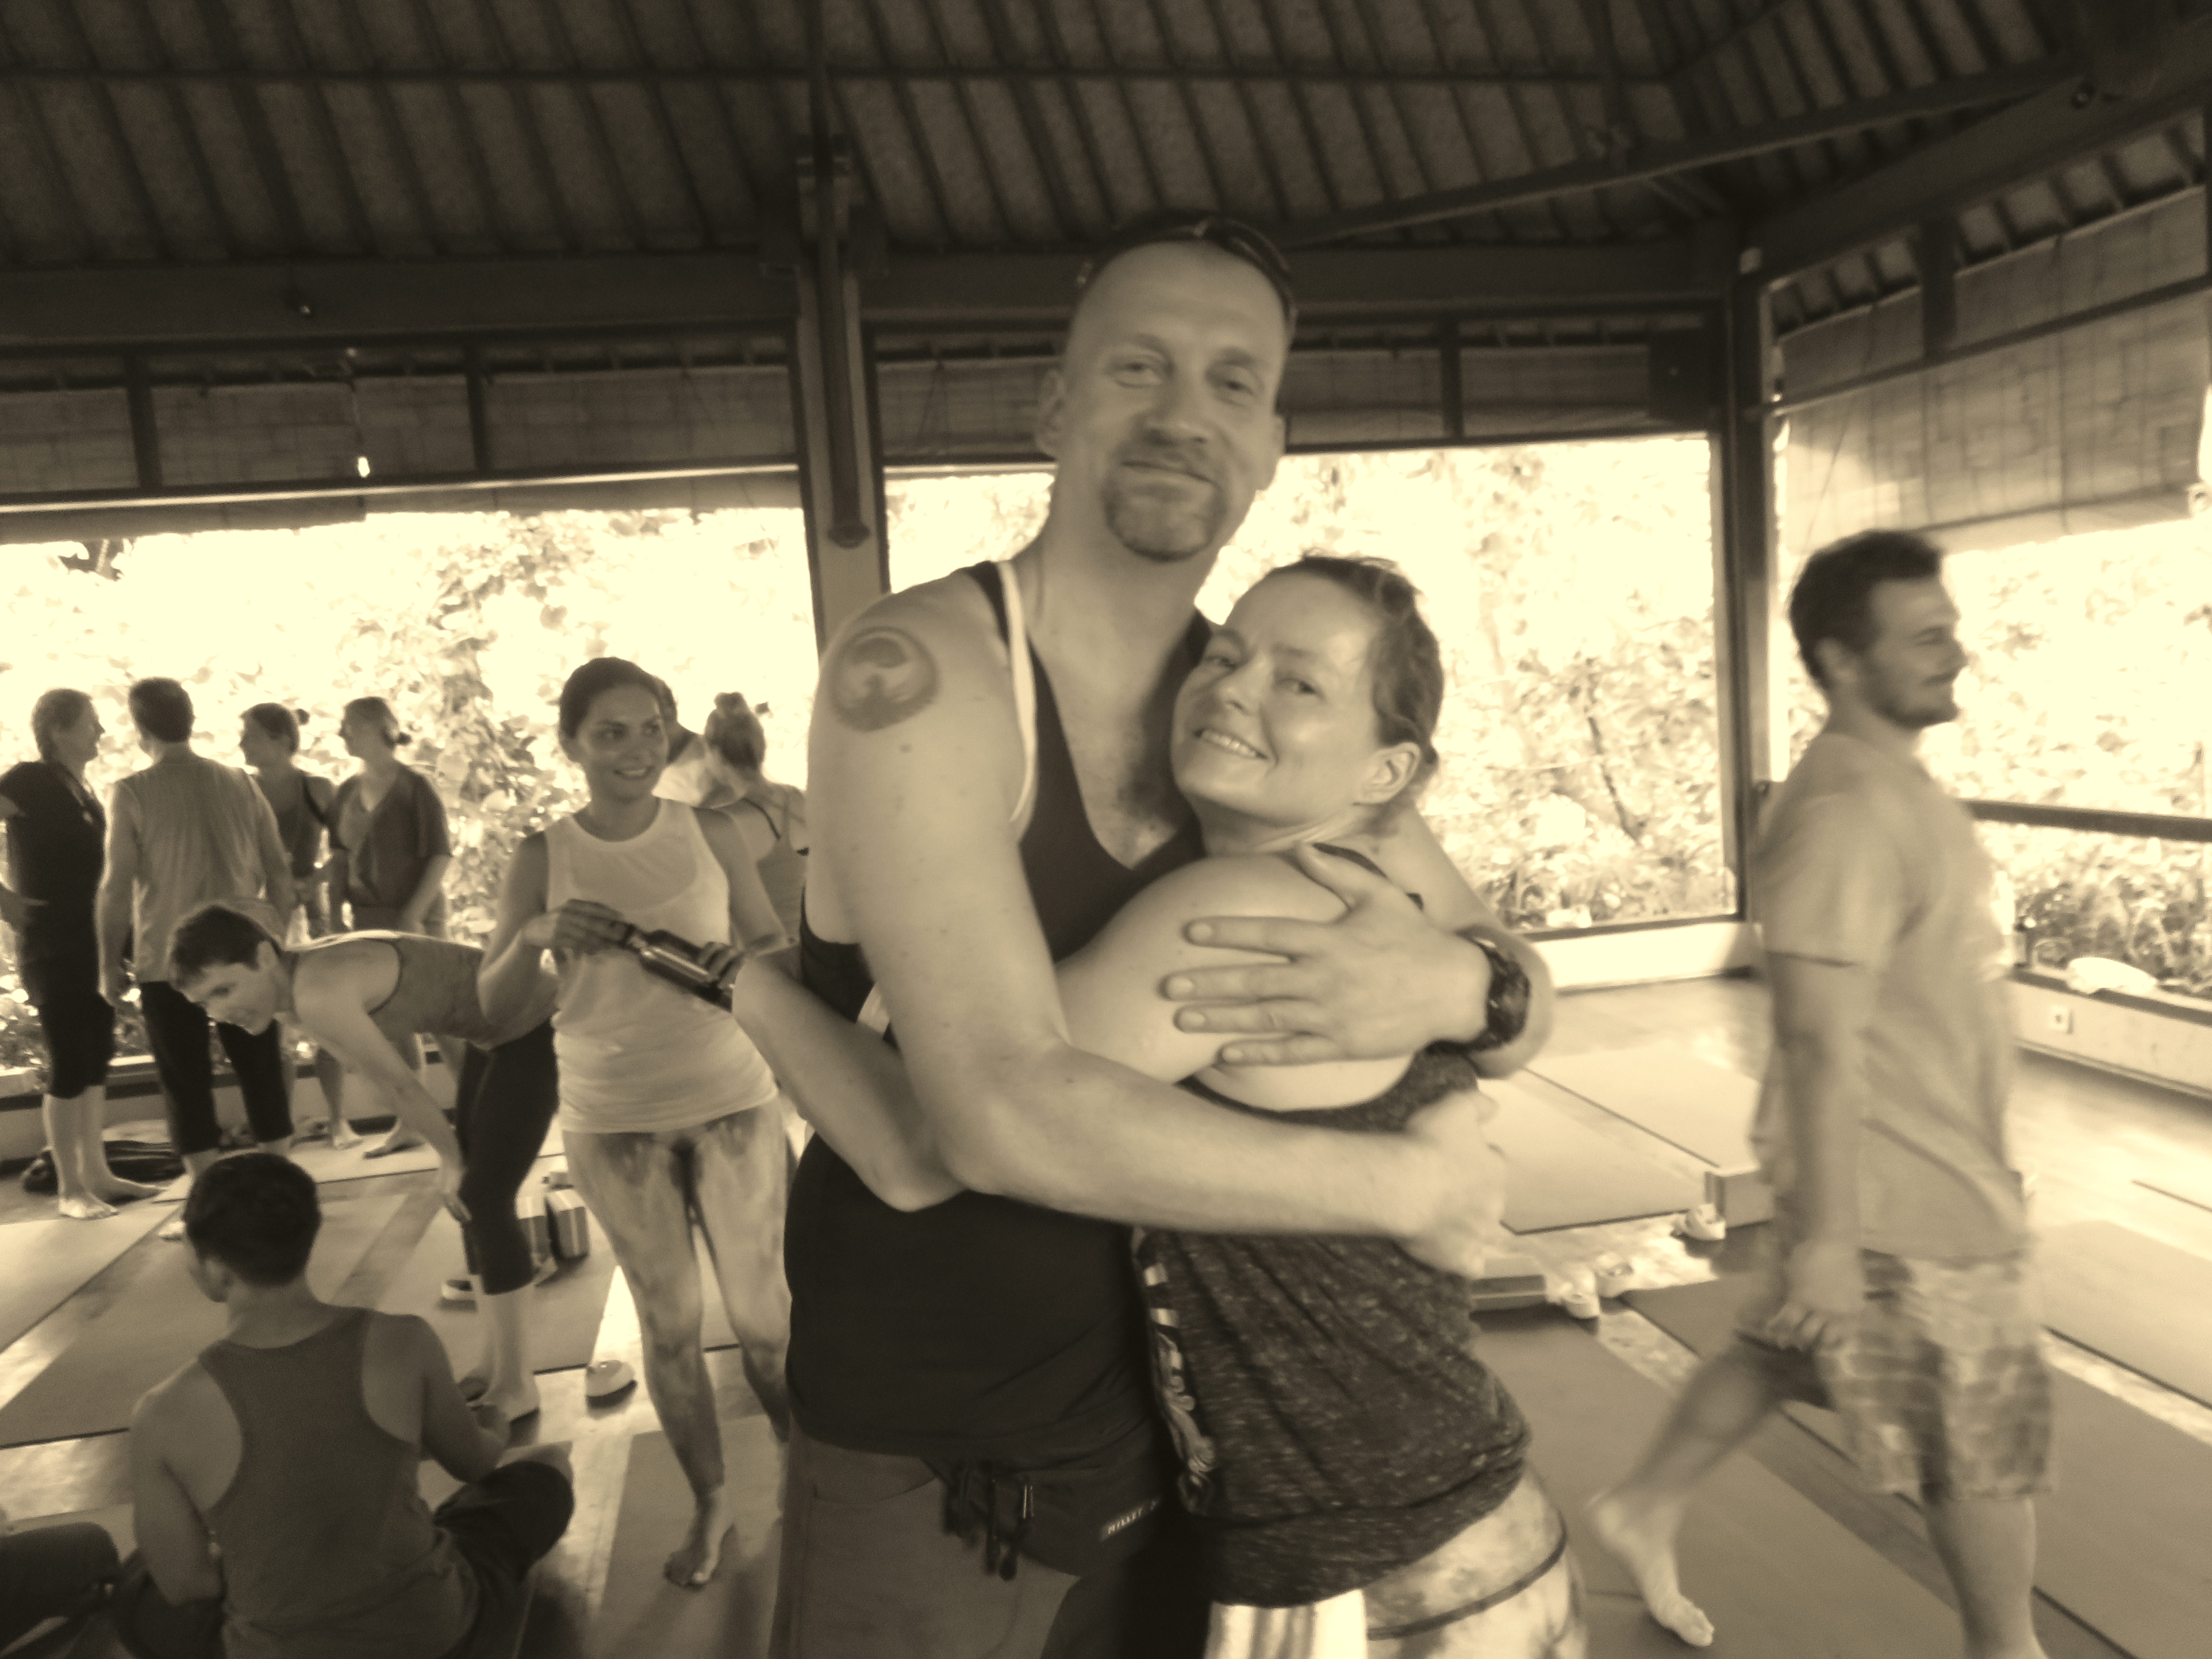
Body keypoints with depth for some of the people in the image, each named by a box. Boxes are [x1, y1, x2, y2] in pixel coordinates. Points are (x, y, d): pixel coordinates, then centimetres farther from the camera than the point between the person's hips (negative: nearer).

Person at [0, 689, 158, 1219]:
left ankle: (96, 1173, 21)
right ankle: (69, 1188, 6)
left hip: (94, 943, 8)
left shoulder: (80, 790, 11)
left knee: (96, 1059, 12)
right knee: (69, 1065, -3)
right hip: (52, 946, -8)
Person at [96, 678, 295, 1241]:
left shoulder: (133, 794, -7)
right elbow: (279, 870, 5)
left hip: (167, 961, -3)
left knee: (188, 1083, 6)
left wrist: (110, 963, 0)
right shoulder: (239, 784, 4)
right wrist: (274, 937, 15)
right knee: (262, 1073, 12)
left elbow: (117, 887, -10)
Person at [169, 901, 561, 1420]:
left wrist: (449, 1156, -2)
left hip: (539, 1027, -10)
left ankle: (517, 1387, 5)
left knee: (482, 1198, -7)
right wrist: (452, 1149, 5)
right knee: (470, 1196, 14)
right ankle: (496, 1365, 26)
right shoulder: (297, 985, 0)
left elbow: (402, 1084, -18)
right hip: (494, 1031, 10)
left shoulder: (318, 997, -28)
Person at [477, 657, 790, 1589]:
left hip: (732, 1100, 0)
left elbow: (775, 945, 3)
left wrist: (747, 963, -20)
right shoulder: (542, 860, -3)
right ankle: (709, 1504, 32)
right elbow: (485, 1004, -3)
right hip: (613, 1121, 1)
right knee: (669, 1322, 13)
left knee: (761, 1312, 6)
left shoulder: (711, 835, -4)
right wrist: (535, 935, -23)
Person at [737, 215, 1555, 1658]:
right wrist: (1408, 1179, -22)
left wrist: (1457, 985, -23)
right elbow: (1007, 1116, -31)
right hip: (926, 1483, -4)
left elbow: (1527, 997, 1)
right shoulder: (920, 672, -20)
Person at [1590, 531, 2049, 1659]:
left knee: (1779, 1356, 22)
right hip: (1898, 1199, -9)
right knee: (1989, 1442, 10)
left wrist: (1986, 1151, 22)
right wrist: (1826, 1234, -24)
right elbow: (1821, 1039, -27)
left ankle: (1643, 1513, 38)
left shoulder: (1896, 784, 7)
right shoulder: (1844, 811, -25)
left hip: (1938, 1166, 9)